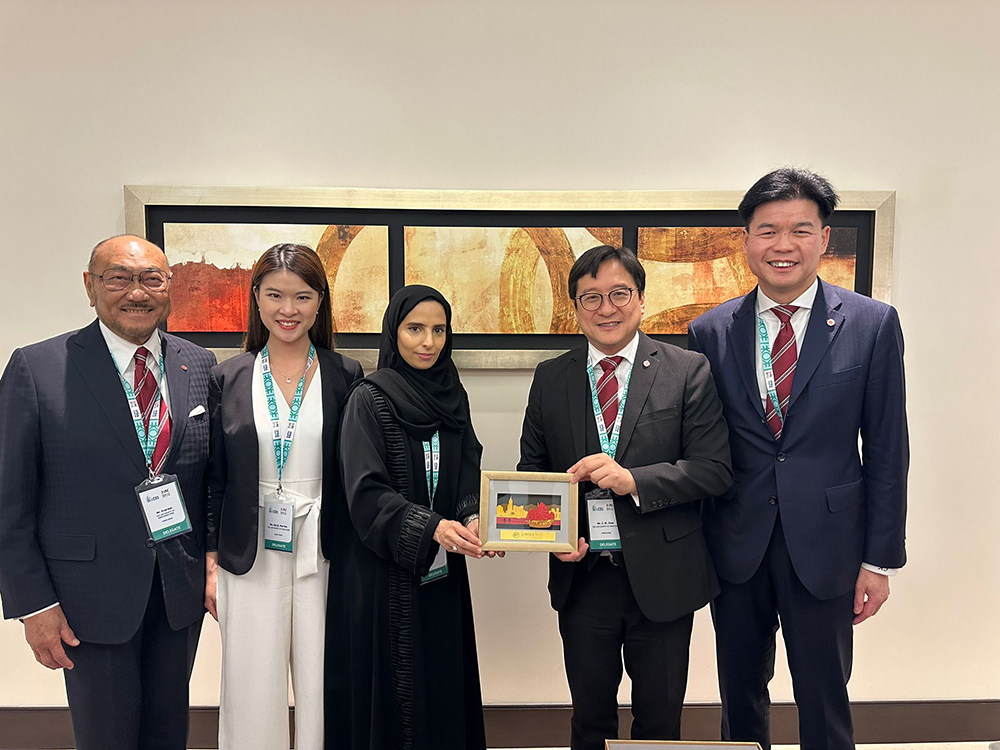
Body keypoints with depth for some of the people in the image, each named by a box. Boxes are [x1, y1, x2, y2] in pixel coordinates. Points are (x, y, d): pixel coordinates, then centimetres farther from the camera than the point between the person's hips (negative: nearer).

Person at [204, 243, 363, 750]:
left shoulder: (346, 376, 0)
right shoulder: (228, 378, 3)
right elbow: (213, 478, 7)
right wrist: (210, 563, 3)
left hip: (324, 555, 0)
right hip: (250, 556, 1)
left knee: (322, 689, 7)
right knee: (253, 691, 8)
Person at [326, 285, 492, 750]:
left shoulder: (453, 398, 8)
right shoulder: (369, 400, -8)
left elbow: (468, 477, 5)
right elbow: (365, 492, -15)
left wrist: (472, 520, -16)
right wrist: (430, 527, -27)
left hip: (441, 572, 5)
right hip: (382, 572, -4)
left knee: (442, 684, 11)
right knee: (389, 693, 4)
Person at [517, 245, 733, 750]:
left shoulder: (688, 372, -5)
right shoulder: (550, 379, 3)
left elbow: (714, 469, -10)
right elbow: (531, 470, 8)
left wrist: (633, 479, -24)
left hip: (661, 579, -2)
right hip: (581, 577, 2)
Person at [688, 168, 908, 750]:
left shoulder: (873, 324, -5)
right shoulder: (710, 332, -1)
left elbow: (887, 450, -3)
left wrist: (880, 558, -3)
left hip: (824, 545, -1)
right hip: (737, 546, 2)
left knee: (824, 701, 13)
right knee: (740, 694, 19)